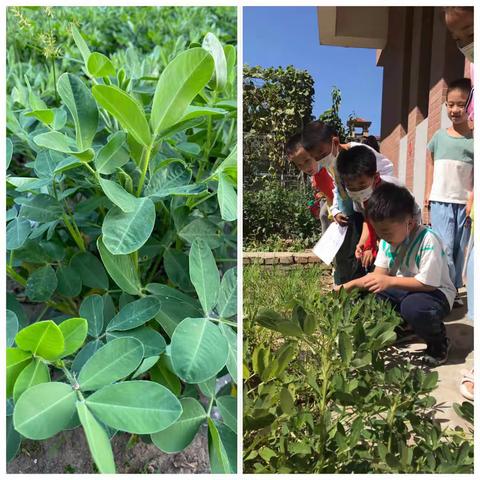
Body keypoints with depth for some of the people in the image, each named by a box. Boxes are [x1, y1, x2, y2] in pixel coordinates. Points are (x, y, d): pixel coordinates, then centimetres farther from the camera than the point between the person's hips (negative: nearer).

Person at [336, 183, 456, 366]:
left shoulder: (428, 240, -28)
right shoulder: (388, 238, -7)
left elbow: (428, 282, -28)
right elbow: (380, 273, -5)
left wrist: (390, 281, -31)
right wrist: (349, 285, -18)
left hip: (435, 292, -7)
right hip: (404, 289, 7)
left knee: (413, 307, -38)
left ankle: (439, 342, -5)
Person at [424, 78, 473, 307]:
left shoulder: (474, 140, 0)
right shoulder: (438, 137, 5)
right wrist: (428, 196, 7)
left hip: (464, 204, 0)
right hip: (440, 202, 0)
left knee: (459, 251, 7)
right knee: (444, 249, -6)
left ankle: (454, 291, 19)